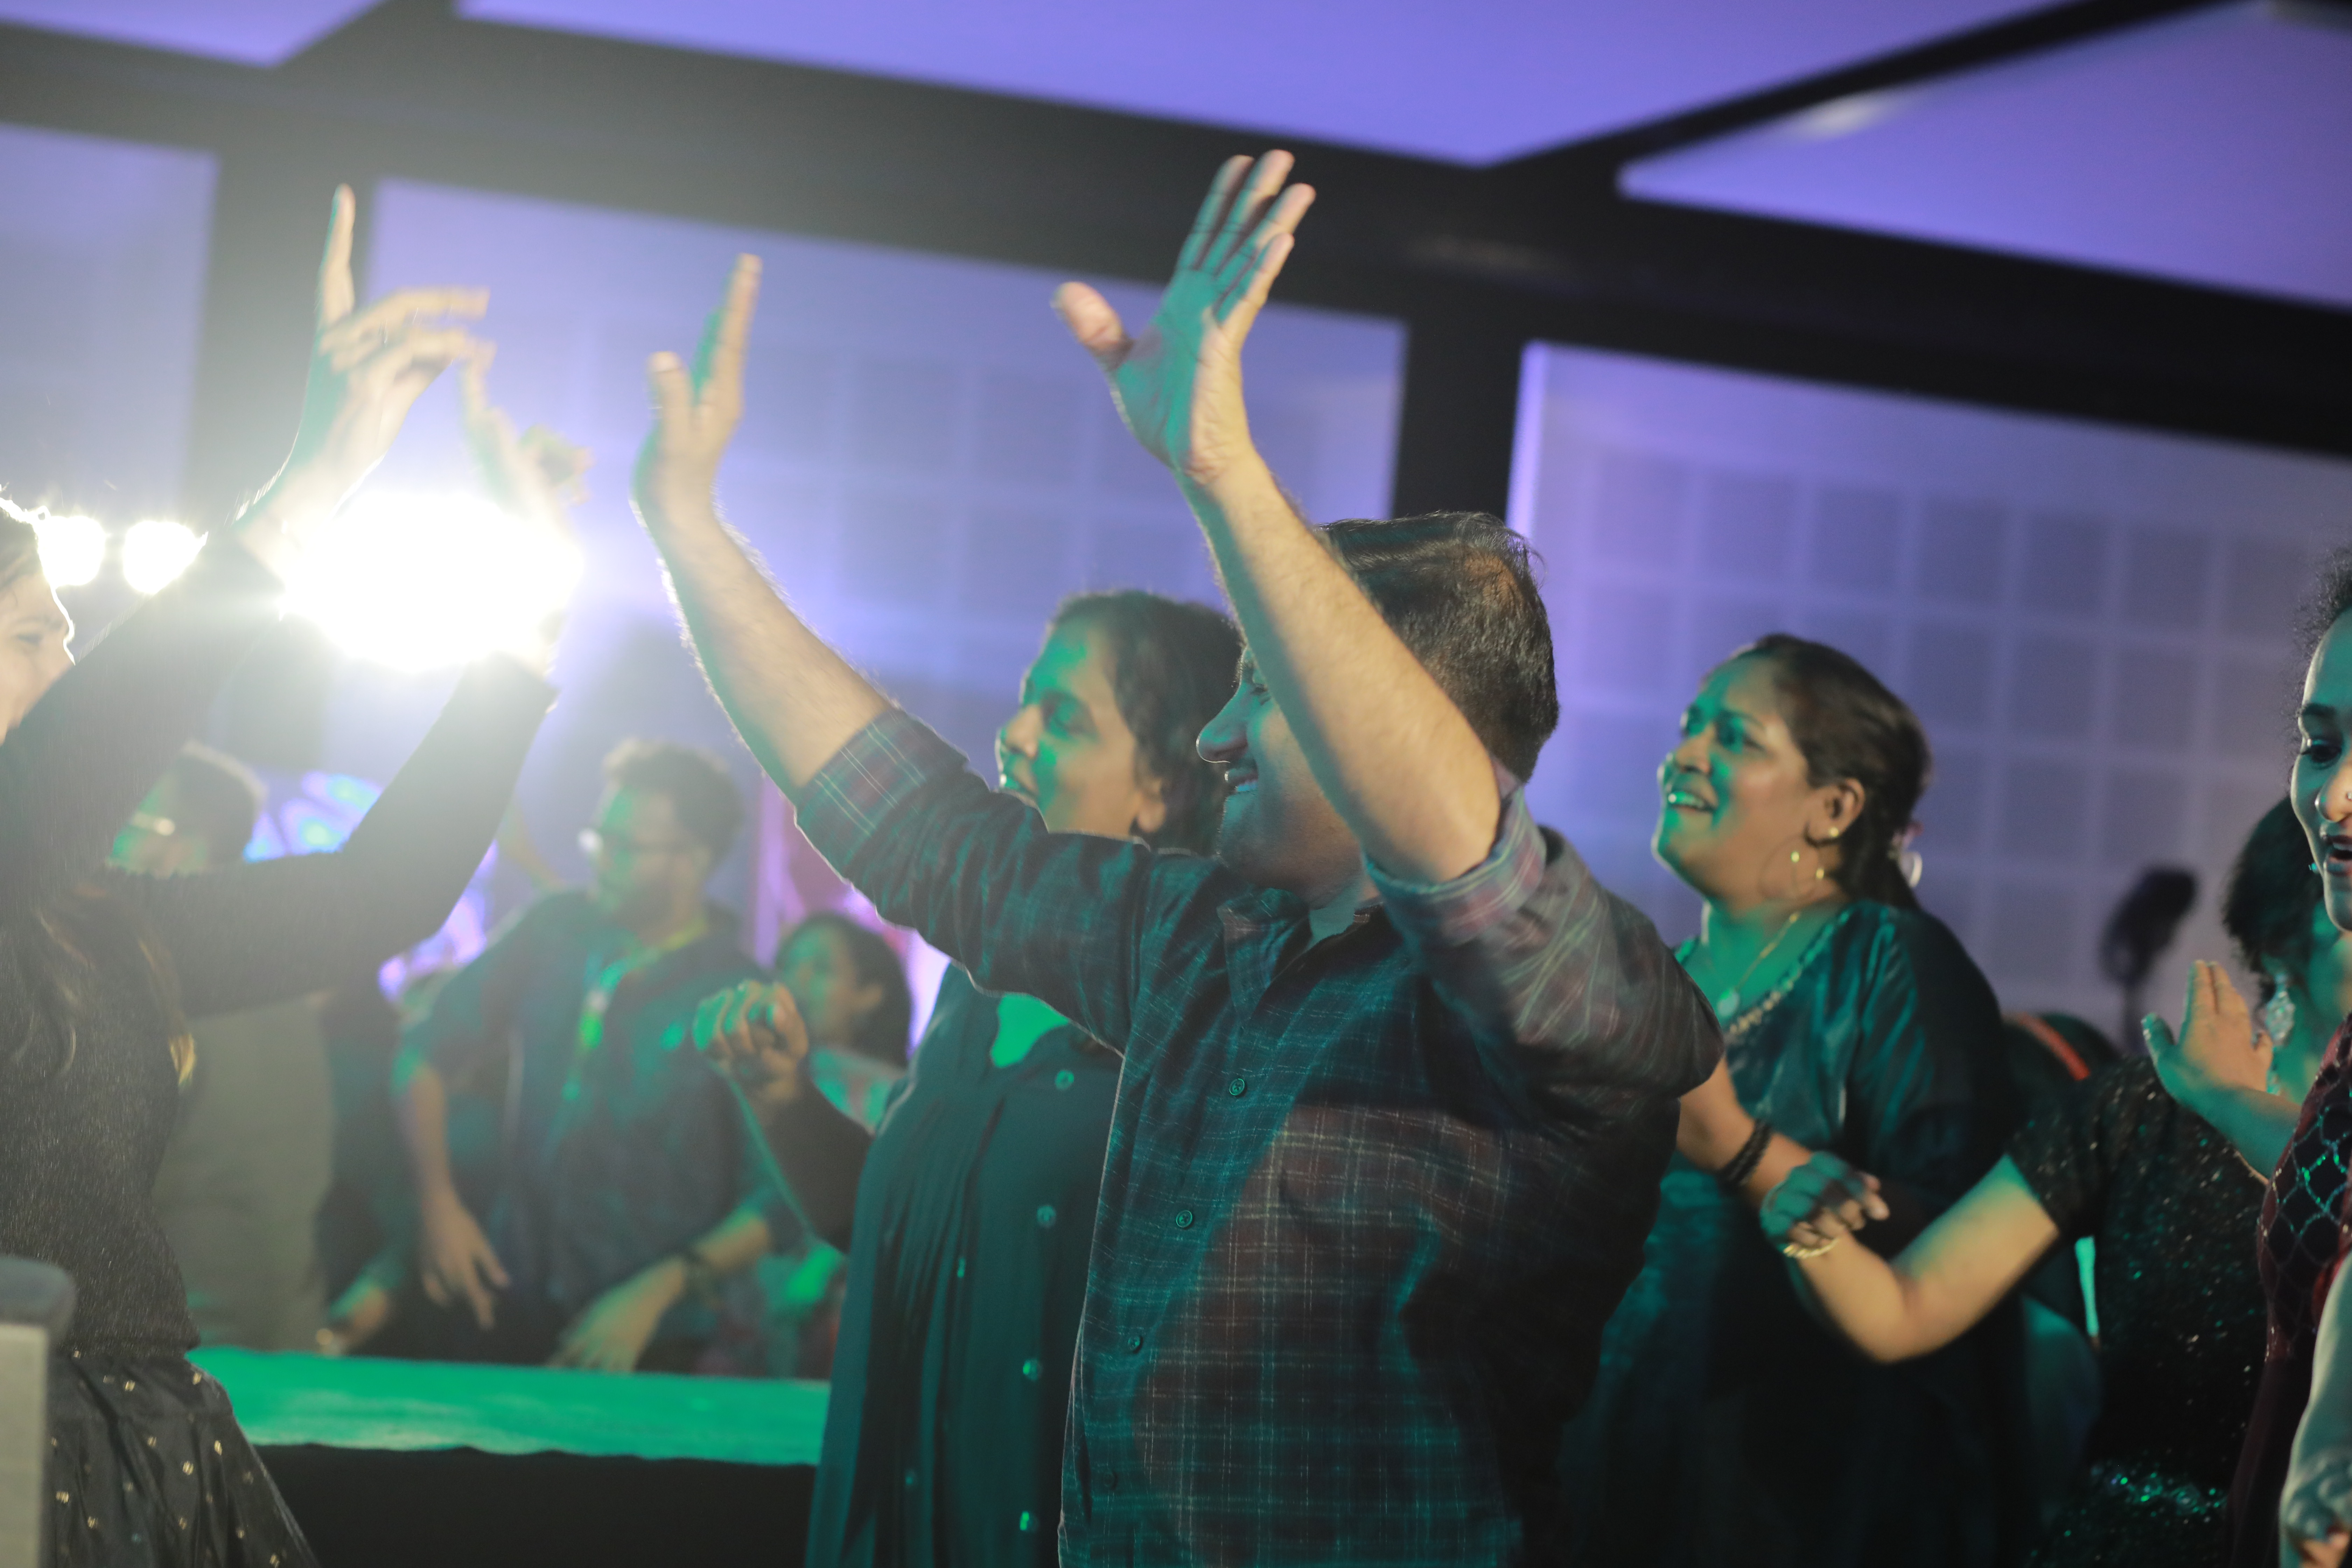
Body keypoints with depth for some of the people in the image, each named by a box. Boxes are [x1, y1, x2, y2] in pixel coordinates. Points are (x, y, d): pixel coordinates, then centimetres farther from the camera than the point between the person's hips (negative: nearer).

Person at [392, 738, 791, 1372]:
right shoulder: (554, 932, 2)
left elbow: (778, 1200, -11)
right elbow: (428, 1048, 10)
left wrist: (657, 1293, -19)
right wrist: (436, 1200, -1)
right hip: (508, 1303, 3)